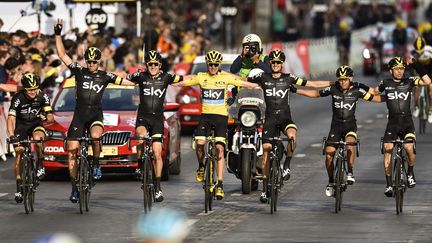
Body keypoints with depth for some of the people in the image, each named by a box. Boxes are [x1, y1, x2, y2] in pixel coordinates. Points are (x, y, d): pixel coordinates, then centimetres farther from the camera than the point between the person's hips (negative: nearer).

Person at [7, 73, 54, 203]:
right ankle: (19, 187, 2)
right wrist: (11, 136, -44)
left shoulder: (43, 97, -18)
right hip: (21, 126, 0)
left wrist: (47, 117, -42)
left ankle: (40, 165, -11)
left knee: (38, 139, -33)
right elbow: (11, 118, -29)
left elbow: (51, 118, -17)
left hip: (36, 125, 0)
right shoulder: (18, 98, -23)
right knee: (19, 152, -8)